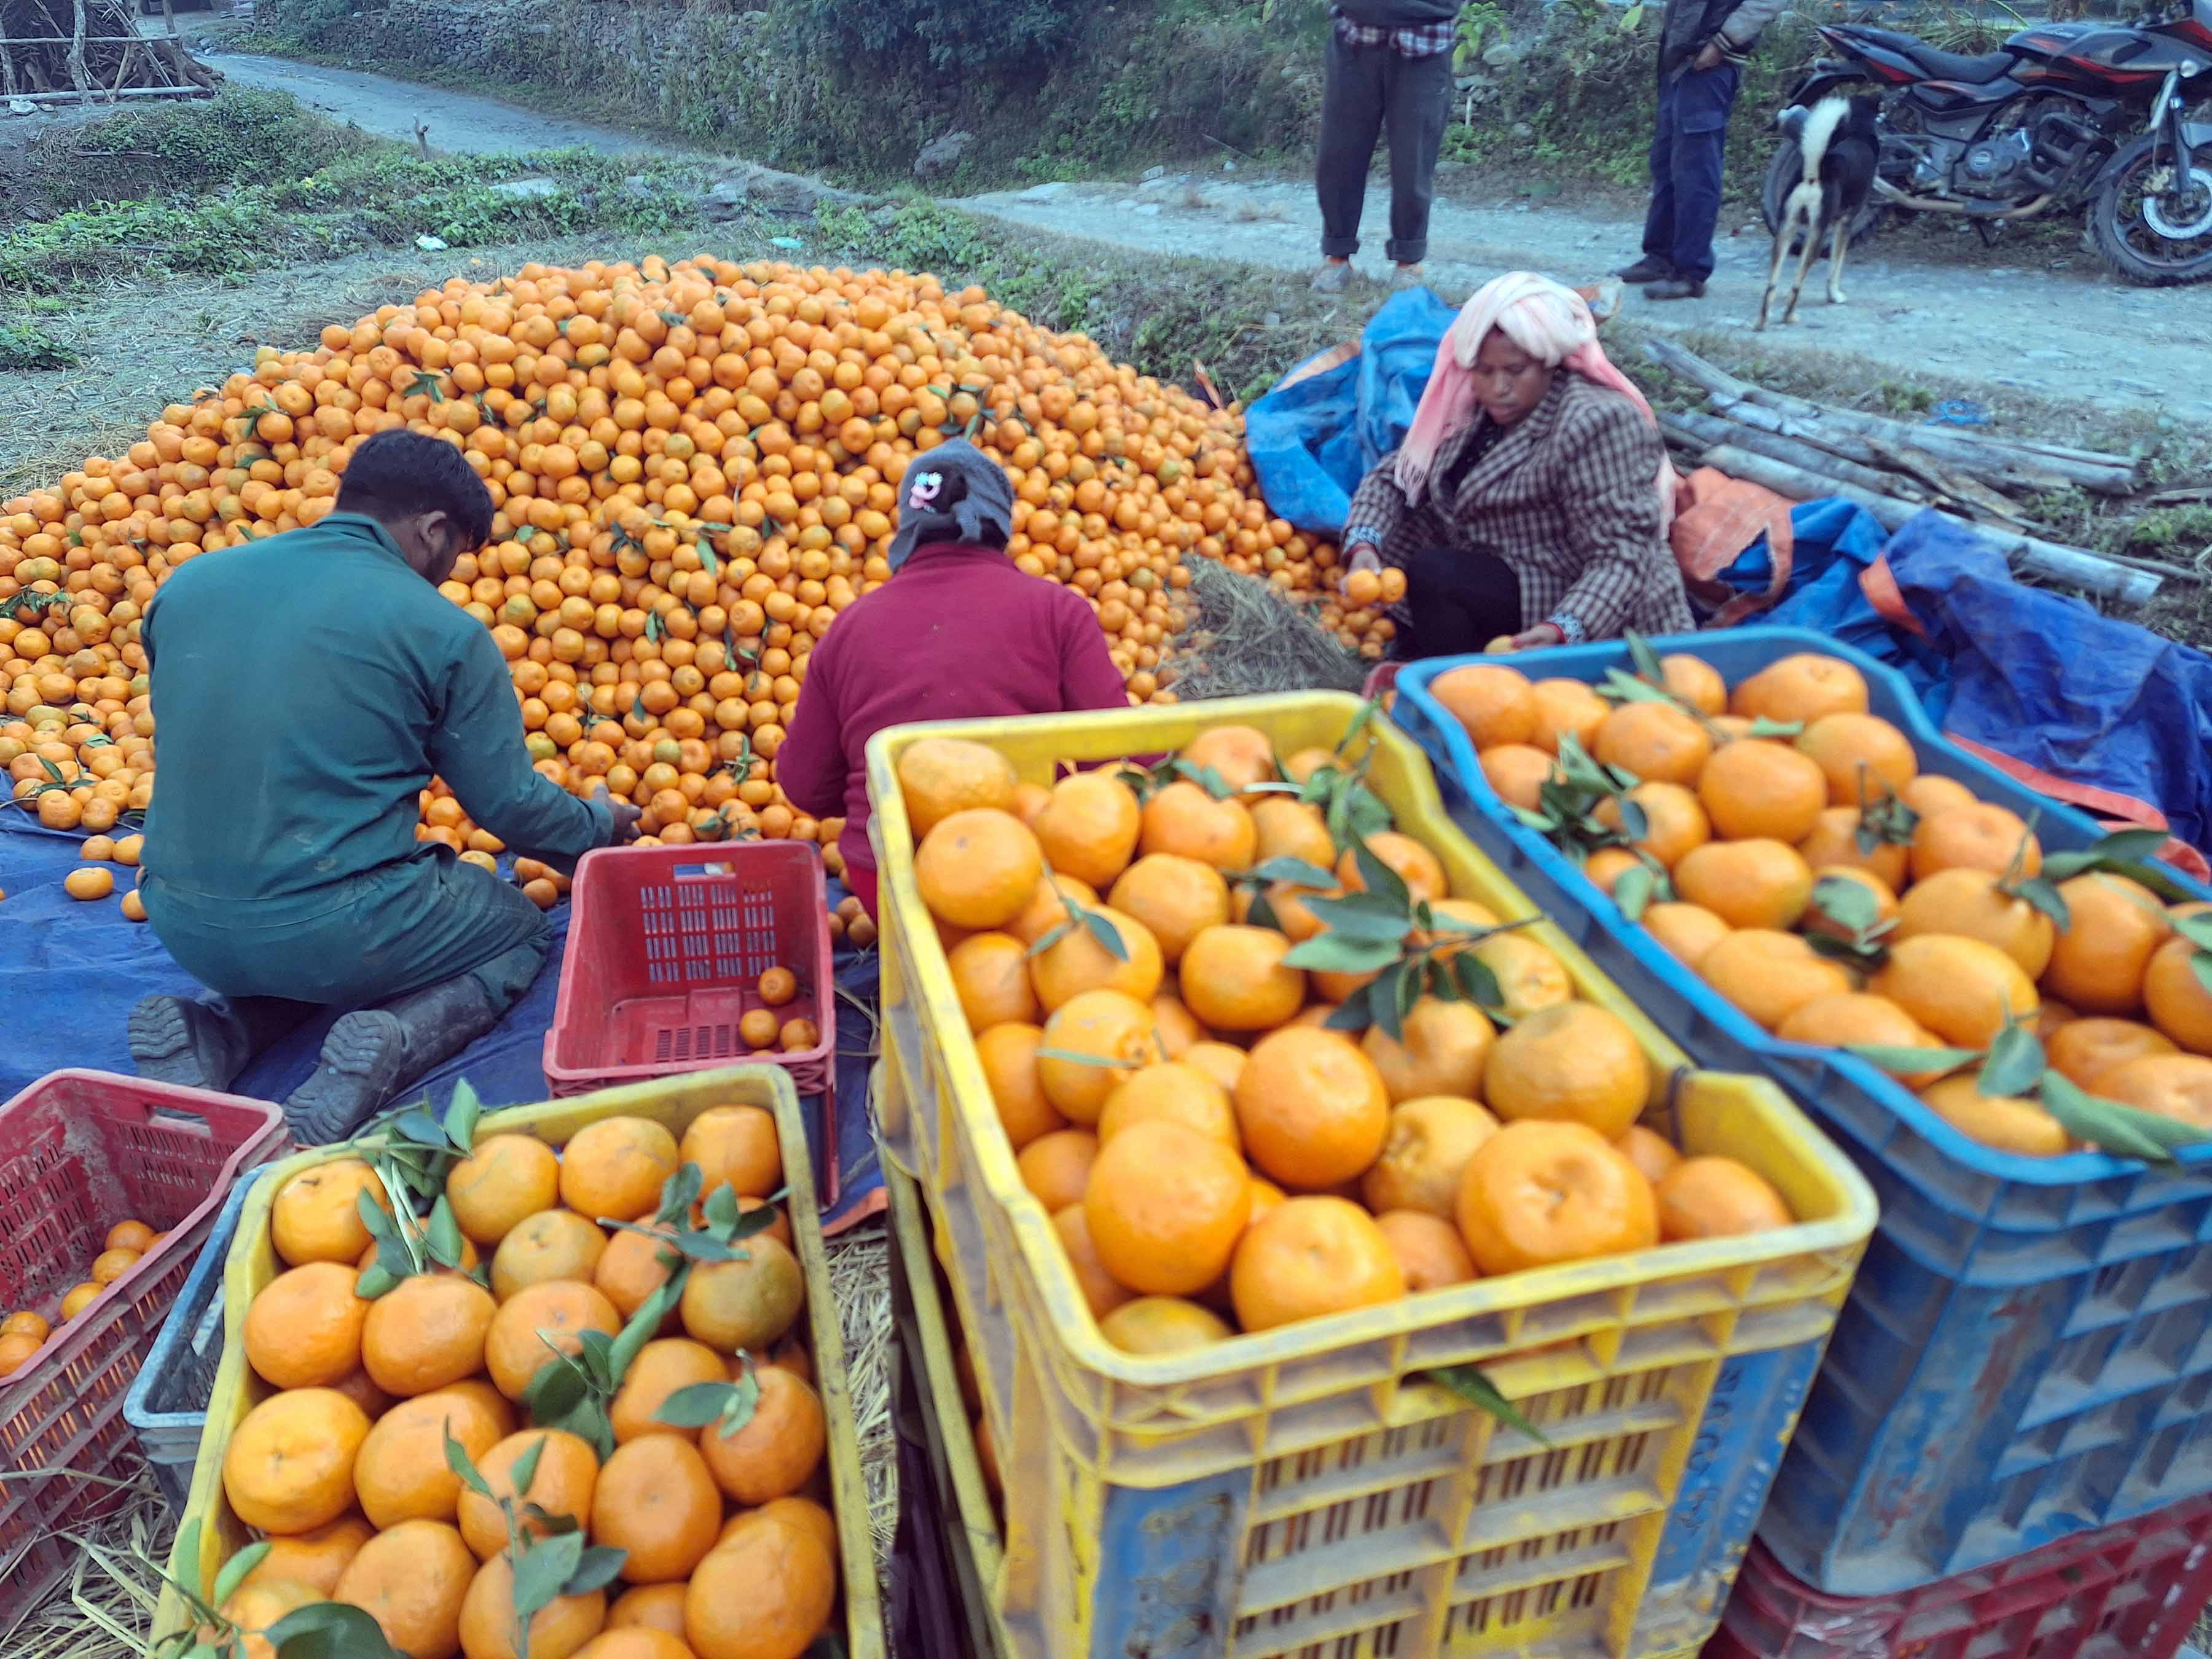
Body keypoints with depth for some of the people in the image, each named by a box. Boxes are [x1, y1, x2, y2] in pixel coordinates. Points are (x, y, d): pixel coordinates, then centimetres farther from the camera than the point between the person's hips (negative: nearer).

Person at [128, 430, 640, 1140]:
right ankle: (383, 1050, -8)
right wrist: (599, 825, 18)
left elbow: (196, 749, 18)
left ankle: (211, 1032, 6)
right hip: (334, 932, -6)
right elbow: (511, 804, -3)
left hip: (185, 932, 6)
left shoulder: (188, 583, 6)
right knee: (518, 929, 21)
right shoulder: (441, 629, -10)